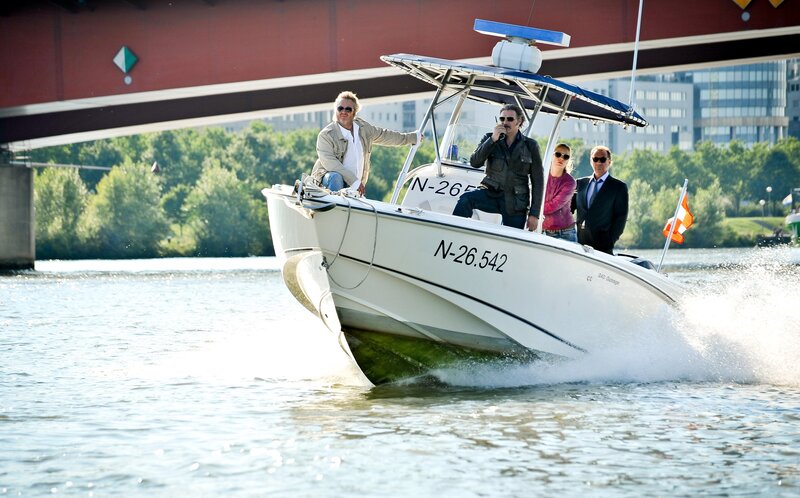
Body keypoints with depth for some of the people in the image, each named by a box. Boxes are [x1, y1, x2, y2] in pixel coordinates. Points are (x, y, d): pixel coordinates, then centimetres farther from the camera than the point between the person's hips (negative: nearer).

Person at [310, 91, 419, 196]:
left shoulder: (363, 128, 6)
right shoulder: (326, 135, -14)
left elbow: (385, 135, 24)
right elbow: (330, 162, -24)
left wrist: (413, 137, 35)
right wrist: (354, 181, -28)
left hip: (354, 186, 6)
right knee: (335, 177, -36)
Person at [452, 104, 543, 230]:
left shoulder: (530, 146, 3)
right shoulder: (489, 139, 7)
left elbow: (537, 182, 3)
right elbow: (475, 163, -8)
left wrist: (534, 214, -3)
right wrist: (492, 139, -16)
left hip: (515, 204, 0)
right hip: (492, 194, 1)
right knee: (465, 199, -29)